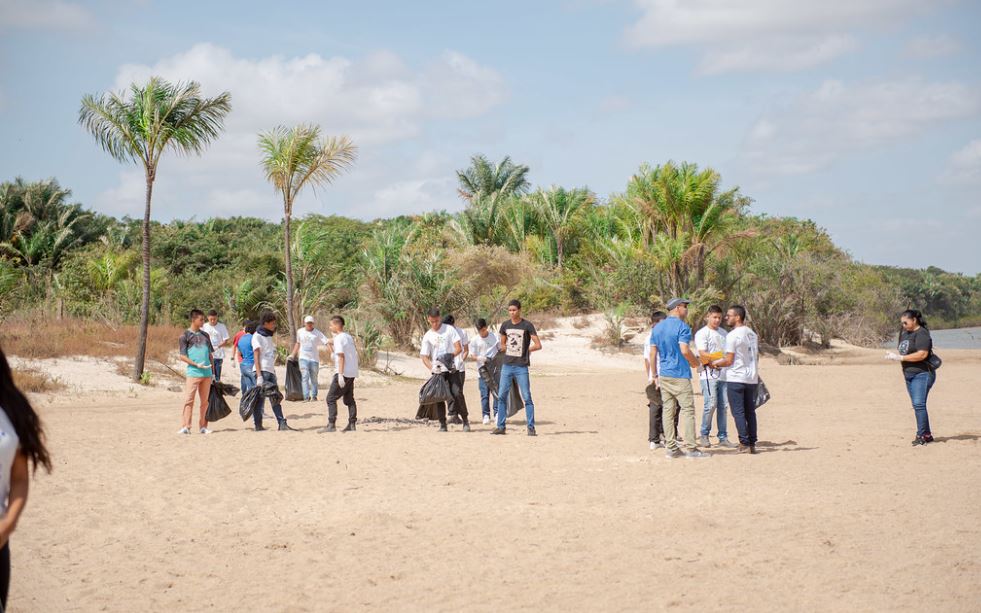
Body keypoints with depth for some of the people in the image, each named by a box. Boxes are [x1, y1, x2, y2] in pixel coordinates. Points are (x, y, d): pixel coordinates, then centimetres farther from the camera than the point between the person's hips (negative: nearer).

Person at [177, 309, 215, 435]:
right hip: (193, 373, -5)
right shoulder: (185, 336, 0)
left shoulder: (205, 335, 16)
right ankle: (185, 427, -11)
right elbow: (182, 356, -5)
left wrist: (213, 372, 16)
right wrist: (197, 364, -15)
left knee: (205, 401, 8)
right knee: (189, 400, -10)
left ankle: (203, 426, 15)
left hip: (207, 374, 6)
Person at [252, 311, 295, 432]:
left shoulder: (269, 337, 20)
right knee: (260, 398, -5)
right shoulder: (257, 336, -4)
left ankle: (282, 423, -1)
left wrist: (274, 371, 17)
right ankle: (258, 425, -1)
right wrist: (259, 376, -18)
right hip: (262, 371, -8)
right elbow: (256, 356, -11)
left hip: (271, 371, 8)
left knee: (276, 398, 2)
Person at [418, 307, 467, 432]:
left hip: (451, 368, -3)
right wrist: (431, 367, -17)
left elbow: (459, 348, -4)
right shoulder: (427, 336, 7)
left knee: (457, 393, -12)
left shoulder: (449, 329, 1)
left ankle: (465, 420, -2)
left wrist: (451, 355, -22)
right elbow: (424, 356, 1)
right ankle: (442, 424, 5)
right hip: (437, 370, 3)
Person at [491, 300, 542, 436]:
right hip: (507, 365, 4)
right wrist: (502, 348, 2)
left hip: (521, 367, -4)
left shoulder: (527, 325, -5)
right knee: (502, 396, 3)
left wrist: (524, 350, -4)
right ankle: (501, 427, 9)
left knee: (527, 398, -5)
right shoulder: (505, 325, 8)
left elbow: (538, 345, -6)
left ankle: (531, 428, -1)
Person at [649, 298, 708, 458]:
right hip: (680, 375, -7)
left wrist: (655, 376, 15)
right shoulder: (682, 327, -10)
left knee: (668, 411, 8)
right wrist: (695, 363, -1)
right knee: (688, 409, -4)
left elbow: (653, 353, 11)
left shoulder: (657, 328, 13)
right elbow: (685, 350, -19)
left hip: (663, 375, 7)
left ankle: (670, 447, 9)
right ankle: (690, 448, -7)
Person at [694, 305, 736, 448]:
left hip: (723, 374, 6)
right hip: (709, 374, -6)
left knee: (723, 406, 5)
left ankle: (723, 437, 10)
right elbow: (703, 355, -12)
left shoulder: (723, 333, 19)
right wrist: (721, 357, -19)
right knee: (710, 405, -11)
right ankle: (704, 435, 2)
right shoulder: (702, 333, -2)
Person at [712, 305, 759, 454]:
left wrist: (715, 363, 1)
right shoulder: (753, 334, 11)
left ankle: (744, 444, -7)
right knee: (750, 412, 11)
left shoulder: (733, 335, -14)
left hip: (736, 379, -7)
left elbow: (728, 360, -15)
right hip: (752, 379, 7)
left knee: (738, 412, -3)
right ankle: (752, 444, 10)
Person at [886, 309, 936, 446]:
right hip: (909, 375, 9)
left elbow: (922, 354, -23)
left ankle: (921, 436, -16)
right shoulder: (904, 332, 16)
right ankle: (927, 434, 15)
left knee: (919, 404, -16)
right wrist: (893, 356, 5)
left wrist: (901, 357, -21)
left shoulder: (921, 334, -12)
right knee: (917, 405, 9)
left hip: (922, 374, -9)